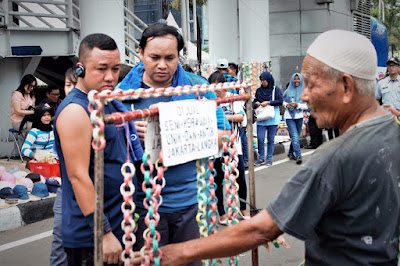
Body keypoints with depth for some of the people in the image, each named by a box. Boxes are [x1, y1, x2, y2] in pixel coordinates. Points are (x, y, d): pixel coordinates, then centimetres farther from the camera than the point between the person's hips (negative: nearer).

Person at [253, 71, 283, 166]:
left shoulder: (275, 89, 1)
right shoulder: (259, 90, 11)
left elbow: (280, 101, -10)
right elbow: (255, 101, 17)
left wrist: (268, 102, -17)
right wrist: (256, 104, -6)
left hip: (272, 118, -2)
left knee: (271, 139, 3)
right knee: (260, 138, -7)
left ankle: (269, 158, 13)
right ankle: (261, 158, 5)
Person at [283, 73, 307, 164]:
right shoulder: (288, 91, 3)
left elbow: (307, 106, 0)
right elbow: (282, 101, 16)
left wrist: (298, 105, -15)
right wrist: (286, 104, -5)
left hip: (299, 116, 2)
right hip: (289, 116, -2)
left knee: (296, 137, 11)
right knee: (295, 137, -12)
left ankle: (290, 152, 31)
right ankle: (298, 156, -14)